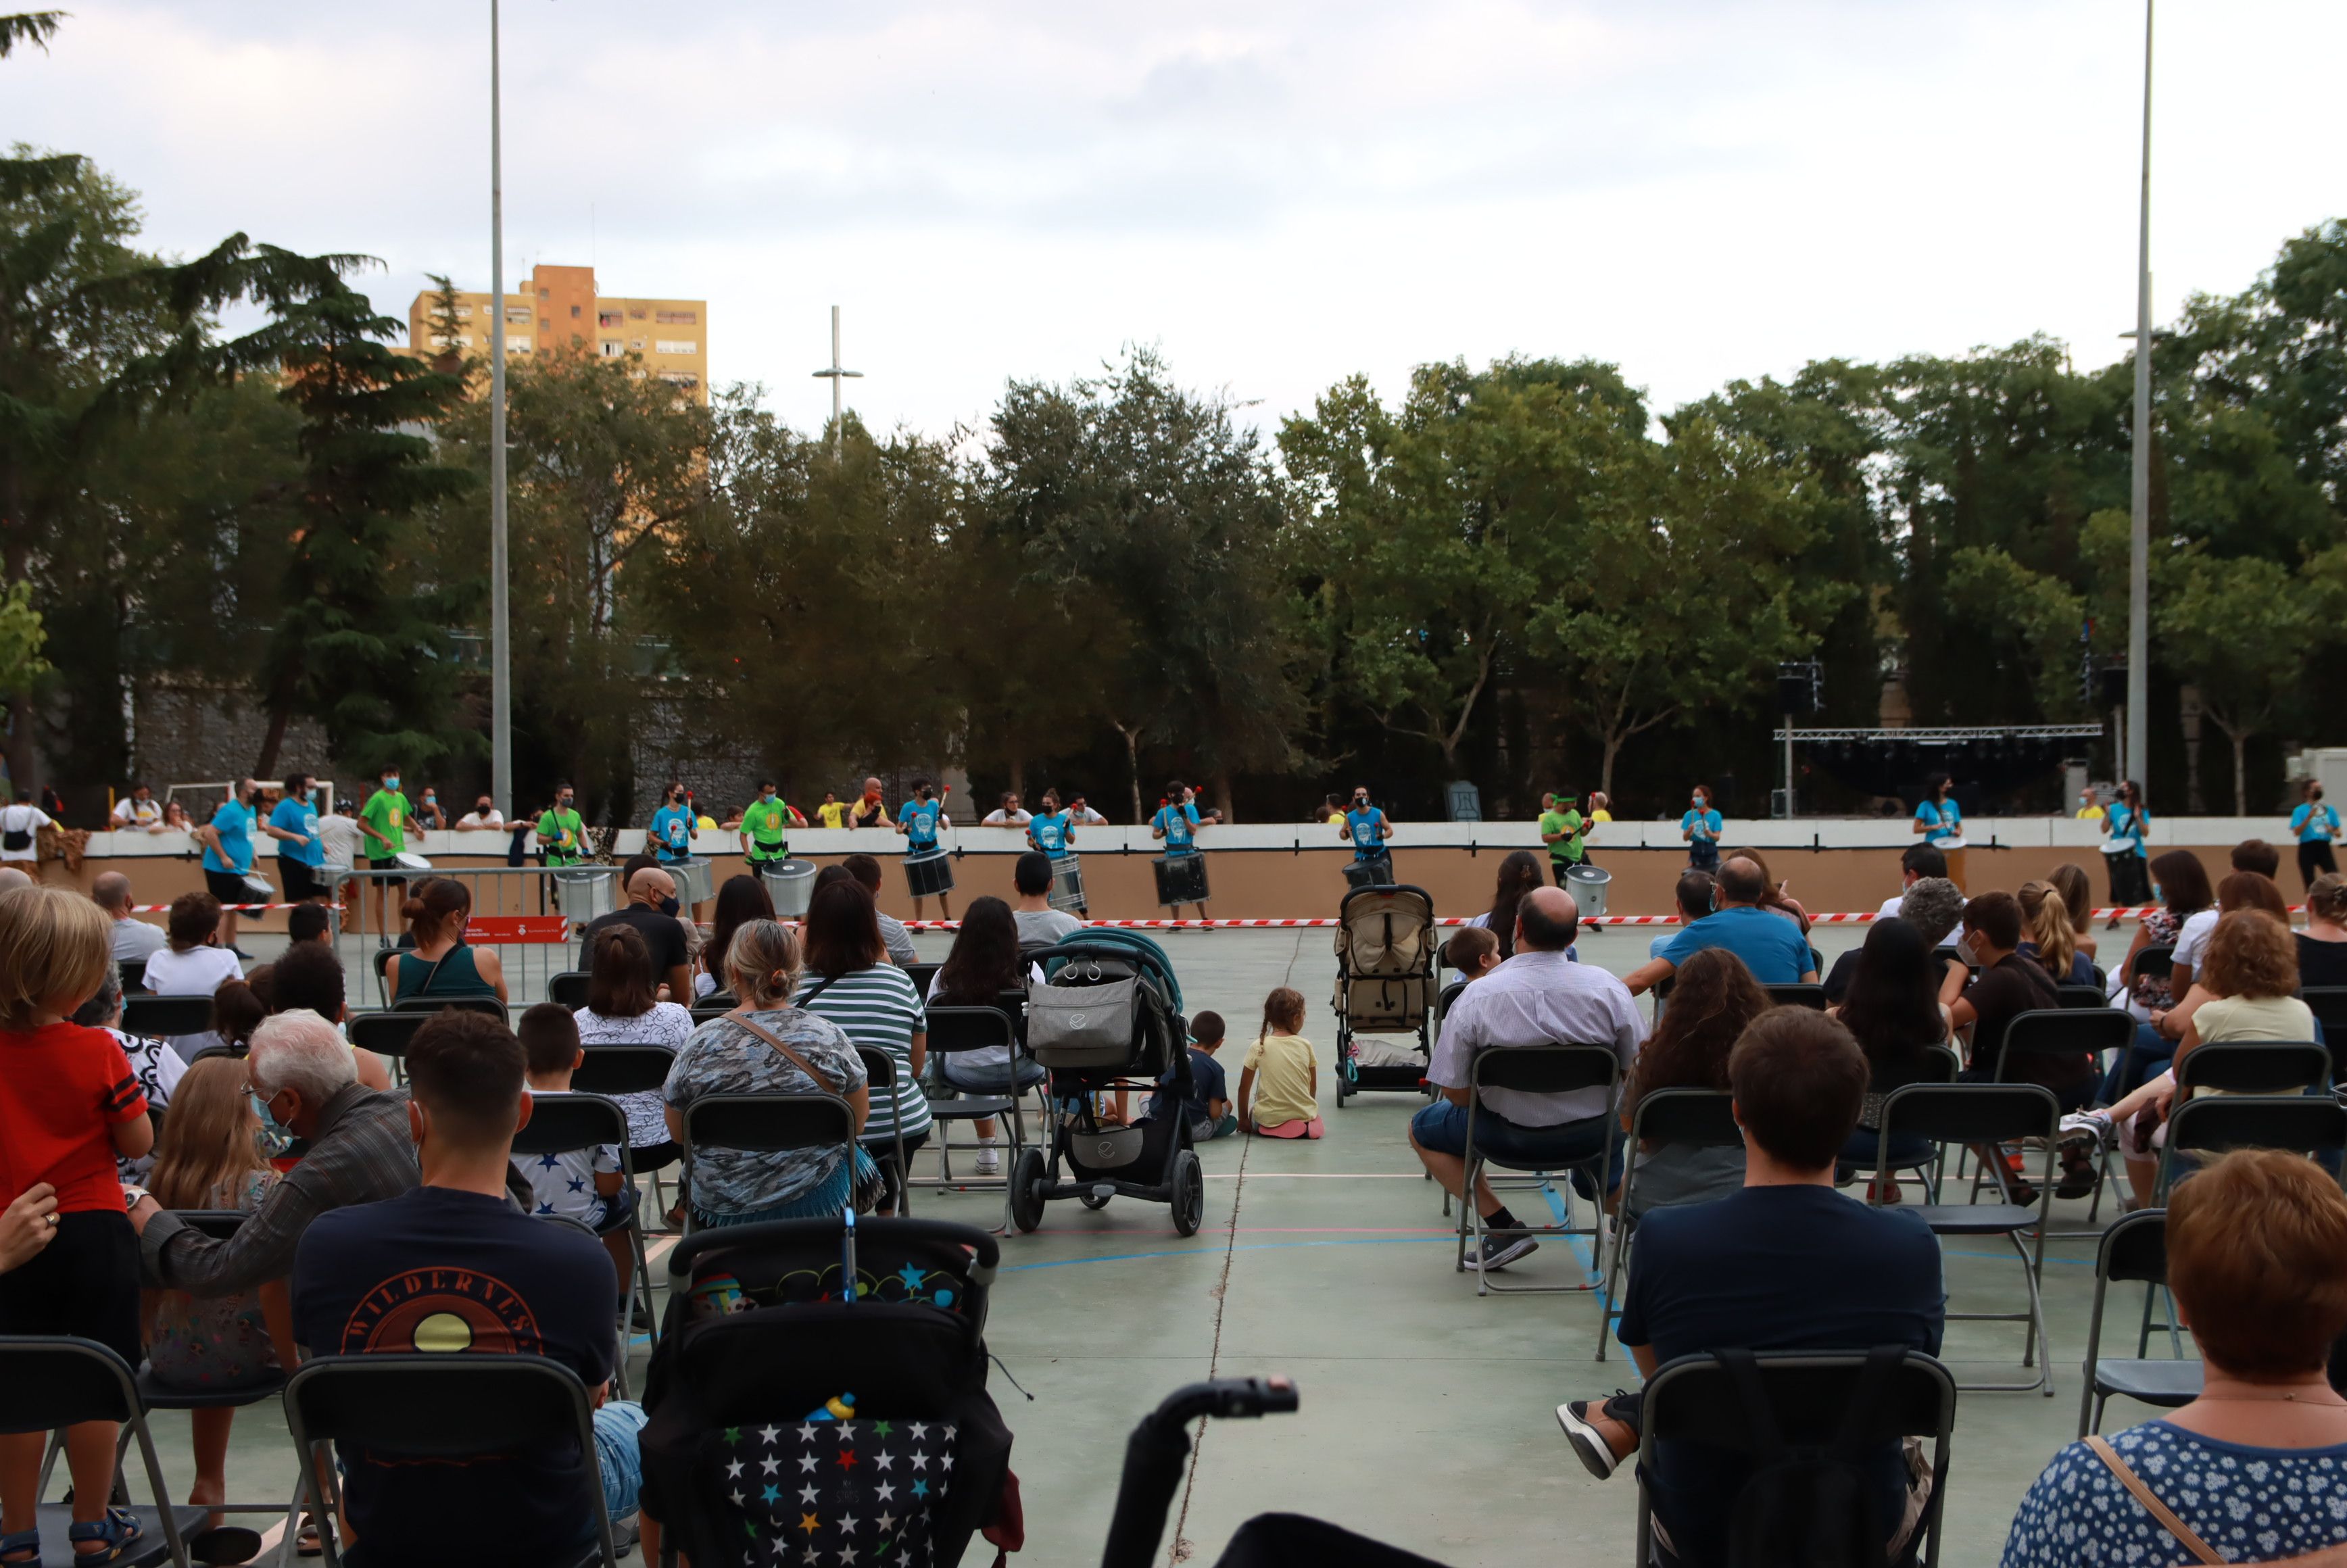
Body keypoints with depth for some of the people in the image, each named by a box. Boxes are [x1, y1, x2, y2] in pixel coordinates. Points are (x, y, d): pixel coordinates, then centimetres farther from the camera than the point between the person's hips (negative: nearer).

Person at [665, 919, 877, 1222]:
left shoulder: (701, 1044, -16)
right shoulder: (830, 1038, -14)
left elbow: (678, 1134, -3)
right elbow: (857, 1124, -2)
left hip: (722, 1207, 1)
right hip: (817, 1201, 0)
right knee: (859, 1160, 34)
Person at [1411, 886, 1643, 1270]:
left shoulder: (1476, 997, -18)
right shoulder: (1609, 989, -14)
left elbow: (1456, 1092, -12)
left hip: (1507, 1137, -4)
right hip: (1593, 1136, 4)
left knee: (1423, 1129, 22)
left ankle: (1502, 1226, 9)